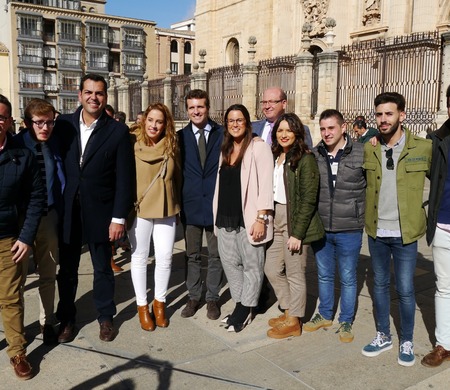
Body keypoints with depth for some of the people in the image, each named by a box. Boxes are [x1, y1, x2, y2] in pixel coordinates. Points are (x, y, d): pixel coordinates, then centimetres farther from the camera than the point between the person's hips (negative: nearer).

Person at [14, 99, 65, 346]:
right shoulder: (15, 145, -9)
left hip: (48, 216, 3)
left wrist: (58, 212, 1)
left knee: (48, 274, 12)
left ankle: (47, 323, 28)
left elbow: (60, 180, 5)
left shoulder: (54, 145, 0)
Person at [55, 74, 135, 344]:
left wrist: (119, 218, -10)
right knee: (67, 269, 15)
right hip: (67, 212, 2)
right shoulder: (64, 124, 1)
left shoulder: (118, 131, -6)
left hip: (100, 212, -2)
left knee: (103, 269, 13)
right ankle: (67, 319, 33)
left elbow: (125, 178, -7)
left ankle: (106, 317, 32)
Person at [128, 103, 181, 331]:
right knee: (139, 258, 8)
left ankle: (160, 302, 23)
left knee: (165, 258, 3)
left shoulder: (171, 147, 2)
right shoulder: (133, 147, -6)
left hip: (166, 210, 2)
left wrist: (178, 206, 10)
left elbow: (178, 177, 10)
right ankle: (142, 306, 23)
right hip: (139, 209, -2)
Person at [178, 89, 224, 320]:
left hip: (216, 203, -1)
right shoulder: (180, 136, 4)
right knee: (193, 255, 13)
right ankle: (193, 297, 26)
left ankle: (212, 298, 24)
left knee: (216, 255, 9)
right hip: (190, 203, 1)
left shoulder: (222, 134, -1)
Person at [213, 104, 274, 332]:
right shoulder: (226, 150, 15)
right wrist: (218, 217, 11)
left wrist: (261, 218, -18)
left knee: (251, 265, 4)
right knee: (230, 263, 11)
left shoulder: (258, 147, -6)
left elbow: (265, 185, -12)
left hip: (247, 219, -7)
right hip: (225, 219, 7)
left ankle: (244, 309, 18)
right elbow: (221, 184, 14)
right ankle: (240, 306, 25)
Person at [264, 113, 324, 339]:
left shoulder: (305, 159, -11)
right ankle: (289, 311, 32)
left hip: (295, 220, -7)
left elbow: (308, 199, -14)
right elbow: (270, 190, 12)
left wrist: (297, 233, -17)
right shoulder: (275, 157, 10)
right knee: (272, 269, 13)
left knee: (294, 273, 4)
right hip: (276, 218, 7)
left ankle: (293, 322, 21)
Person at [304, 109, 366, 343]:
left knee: (347, 278, 11)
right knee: (324, 275, 18)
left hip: (349, 229, -3)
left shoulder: (361, 154, -9)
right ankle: (325, 315, 37)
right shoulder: (313, 155, 0)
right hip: (320, 228, 3)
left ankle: (346, 321, 29)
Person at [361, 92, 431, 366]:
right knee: (380, 284, 15)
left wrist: (424, 208, 1)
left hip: (405, 232, -3)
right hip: (376, 231, 3)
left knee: (405, 289, 5)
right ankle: (384, 336, 31)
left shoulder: (423, 148, -8)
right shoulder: (368, 149, -1)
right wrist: (371, 209, 7)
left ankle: (407, 342, 26)